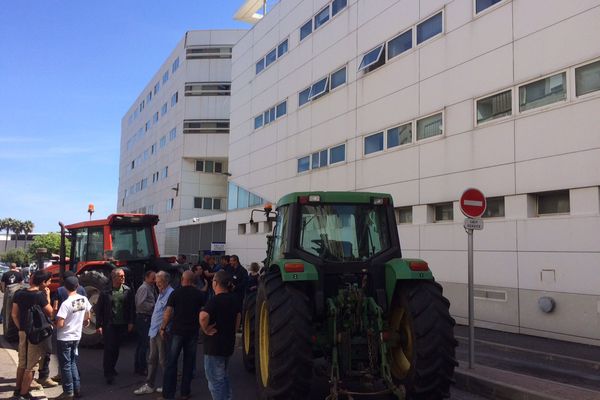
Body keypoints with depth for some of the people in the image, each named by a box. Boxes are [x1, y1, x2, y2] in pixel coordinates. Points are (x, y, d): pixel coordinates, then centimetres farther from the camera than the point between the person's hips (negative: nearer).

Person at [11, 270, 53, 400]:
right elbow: (50, 313, -10)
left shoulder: (19, 294, 2)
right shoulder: (40, 295, -18)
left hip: (23, 332, 7)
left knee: (22, 363, 19)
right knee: (31, 366, 3)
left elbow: (14, 314, 7)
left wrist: (20, 328, 15)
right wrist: (47, 297, -4)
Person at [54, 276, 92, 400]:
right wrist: (85, 321, 36)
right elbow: (87, 314, 15)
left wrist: (55, 324, 0)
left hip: (64, 338, -6)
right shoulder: (84, 299, -3)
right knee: (73, 363, 18)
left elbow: (60, 324, -23)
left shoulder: (66, 303, -21)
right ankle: (77, 389, 21)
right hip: (76, 336, 6)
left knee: (65, 365, 4)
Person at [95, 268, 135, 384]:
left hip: (122, 325, 3)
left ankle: (111, 369, 31)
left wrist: (131, 322, -1)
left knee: (116, 348, 13)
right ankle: (108, 374, 2)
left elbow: (132, 307, 4)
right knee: (109, 348, -4)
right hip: (109, 325, -3)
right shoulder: (105, 292, -5)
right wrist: (99, 325, -5)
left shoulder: (128, 291, 1)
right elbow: (99, 309, -2)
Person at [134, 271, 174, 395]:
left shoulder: (170, 294, -16)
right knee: (152, 359, 14)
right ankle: (149, 385, 22)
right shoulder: (161, 293, 16)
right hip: (154, 331, 9)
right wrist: (152, 329, 18)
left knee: (163, 360, 0)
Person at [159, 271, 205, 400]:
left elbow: (168, 312, -8)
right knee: (189, 362, 10)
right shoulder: (199, 294, 0)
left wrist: (163, 328, 1)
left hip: (177, 331, -2)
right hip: (193, 332, 2)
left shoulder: (176, 293, -5)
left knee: (171, 362, 4)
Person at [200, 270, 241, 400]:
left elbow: (203, 316, -37)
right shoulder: (233, 299, 6)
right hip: (229, 343, 8)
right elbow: (238, 316, 21)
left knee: (215, 380, 3)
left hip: (215, 345, -8)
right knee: (223, 377, 23)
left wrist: (205, 329, -21)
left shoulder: (215, 300, -20)